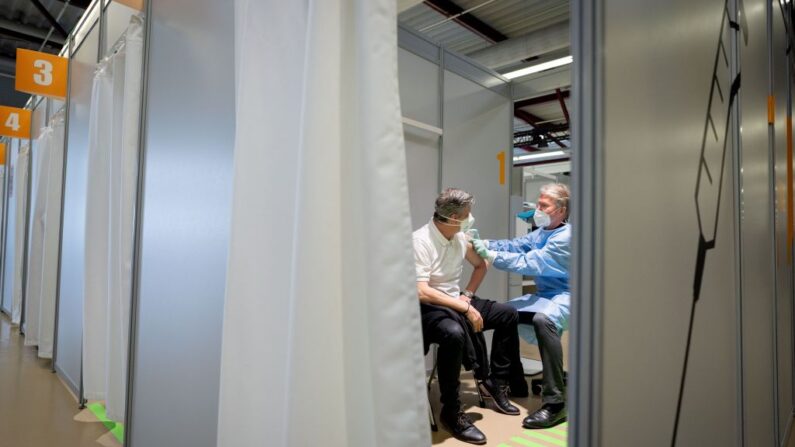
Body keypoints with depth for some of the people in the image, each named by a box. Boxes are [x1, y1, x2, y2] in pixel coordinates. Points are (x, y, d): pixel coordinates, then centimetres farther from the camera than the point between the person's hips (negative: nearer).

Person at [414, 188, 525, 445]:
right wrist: (465, 309, -27)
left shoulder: (460, 237, 2)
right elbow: (421, 292, -29)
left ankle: (495, 382, 17)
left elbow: (481, 265, 19)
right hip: (427, 309, -8)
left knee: (509, 315, 5)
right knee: (454, 333, -38)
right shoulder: (420, 241, -22)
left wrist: (467, 297, 3)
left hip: (456, 303, 8)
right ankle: (451, 412, -19)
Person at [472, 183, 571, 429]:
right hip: (543, 295, 10)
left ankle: (555, 403, -32)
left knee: (543, 319, -39)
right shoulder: (541, 232, 12)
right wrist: (483, 244, -12)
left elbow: (530, 262, -27)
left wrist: (492, 256, -28)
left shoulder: (565, 236, -19)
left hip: (565, 296, -10)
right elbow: (514, 245, 2)